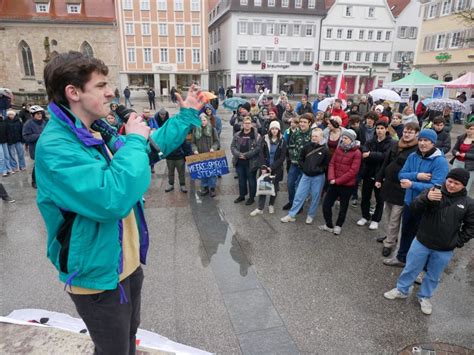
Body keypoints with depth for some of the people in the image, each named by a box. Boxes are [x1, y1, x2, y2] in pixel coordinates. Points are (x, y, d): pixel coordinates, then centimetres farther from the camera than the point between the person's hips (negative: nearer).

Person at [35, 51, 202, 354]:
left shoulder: (99, 131, 2)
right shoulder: (55, 146, -27)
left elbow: (153, 146, 13)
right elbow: (112, 199, -39)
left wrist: (188, 114, 9)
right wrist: (134, 140, -26)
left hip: (129, 262, 8)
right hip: (99, 275, -8)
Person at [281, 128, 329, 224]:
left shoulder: (325, 150, -8)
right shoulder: (307, 146, 1)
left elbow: (327, 165, -6)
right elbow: (301, 159, 11)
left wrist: (318, 170, -15)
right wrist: (304, 168, -1)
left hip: (318, 177, -2)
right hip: (306, 175, 3)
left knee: (315, 197, 9)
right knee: (299, 195, 5)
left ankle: (310, 216, 27)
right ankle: (291, 215, 14)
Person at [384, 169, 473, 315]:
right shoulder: (432, 192, -11)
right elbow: (414, 208, -19)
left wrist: (458, 242, -3)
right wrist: (426, 198, -38)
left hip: (444, 250, 1)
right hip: (421, 243, -1)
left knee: (433, 276, 19)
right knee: (411, 268, 14)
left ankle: (424, 297, 40)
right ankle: (401, 290, 35)